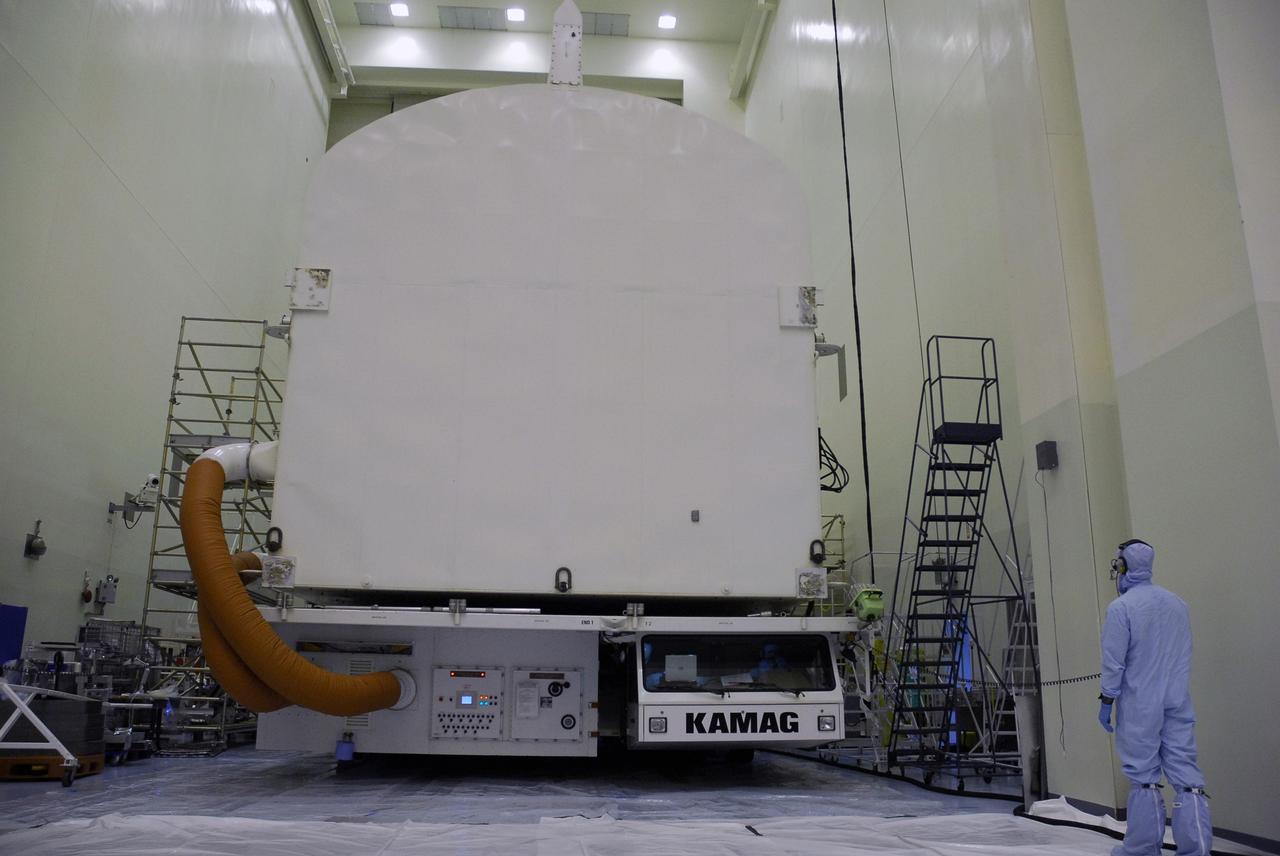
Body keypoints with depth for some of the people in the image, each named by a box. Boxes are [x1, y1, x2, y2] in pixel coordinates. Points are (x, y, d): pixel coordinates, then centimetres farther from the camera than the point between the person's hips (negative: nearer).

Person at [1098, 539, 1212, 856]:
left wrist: (1106, 702, -3)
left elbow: (1114, 662, -12)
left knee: (1144, 777, 4)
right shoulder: (1178, 603, 7)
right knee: (1185, 773, 4)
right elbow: (1183, 655, 15)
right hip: (1178, 704, 5)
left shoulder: (1121, 607, -12)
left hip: (1140, 706, -5)